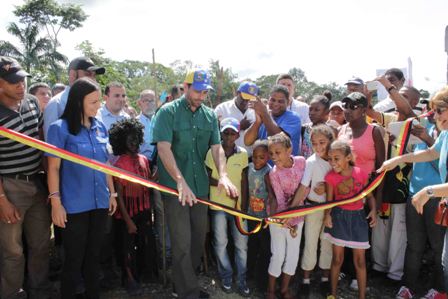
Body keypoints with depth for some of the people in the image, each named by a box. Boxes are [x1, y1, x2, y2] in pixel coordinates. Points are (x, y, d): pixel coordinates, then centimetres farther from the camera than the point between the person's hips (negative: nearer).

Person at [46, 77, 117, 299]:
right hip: (74, 205, -5)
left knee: (93, 256, 17)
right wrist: (56, 202, -12)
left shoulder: (100, 128, 6)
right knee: (74, 258, 8)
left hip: (99, 202, 5)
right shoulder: (60, 128, -9)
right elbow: (53, 168, -8)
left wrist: (112, 192, 13)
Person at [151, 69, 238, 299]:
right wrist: (181, 182, -28)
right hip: (175, 187, -5)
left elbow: (217, 147, 2)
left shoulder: (210, 115, 7)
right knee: (182, 243, 0)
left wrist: (223, 175, -17)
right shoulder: (168, 112, -8)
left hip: (200, 185, 6)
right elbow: (164, 148, -18)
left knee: (198, 239, 16)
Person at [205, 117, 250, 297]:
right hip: (218, 205, -1)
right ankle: (226, 276, 29)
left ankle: (241, 280, 22)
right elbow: (207, 178, -2)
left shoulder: (243, 154, -1)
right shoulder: (212, 152, -6)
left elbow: (244, 182, 2)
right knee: (220, 243, 10)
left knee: (241, 243, 6)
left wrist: (243, 205, -1)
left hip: (237, 205, 1)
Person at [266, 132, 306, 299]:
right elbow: (280, 200, -17)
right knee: (278, 254, 4)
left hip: (297, 215, 4)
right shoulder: (274, 173, -18)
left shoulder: (301, 161, -11)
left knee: (293, 253, 12)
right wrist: (287, 223, -18)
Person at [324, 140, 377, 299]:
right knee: (337, 259, 9)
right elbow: (329, 200, -4)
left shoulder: (361, 173, -8)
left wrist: (373, 210, -14)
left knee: (360, 260, 8)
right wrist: (327, 214, -23)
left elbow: (369, 195, 3)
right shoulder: (331, 177, -9)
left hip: (358, 217, 0)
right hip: (339, 217, 0)